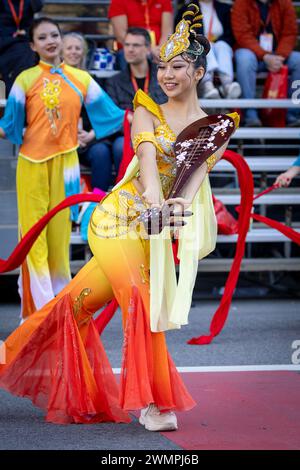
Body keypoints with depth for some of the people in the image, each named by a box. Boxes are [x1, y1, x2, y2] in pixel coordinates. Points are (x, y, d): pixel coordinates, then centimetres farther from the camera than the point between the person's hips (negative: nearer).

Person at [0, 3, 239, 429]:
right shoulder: (147, 111, 6)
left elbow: (199, 171, -9)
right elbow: (146, 154, -13)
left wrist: (182, 202, -32)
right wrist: (153, 196, -34)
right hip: (120, 215, -1)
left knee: (79, 300, -5)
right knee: (138, 294, -19)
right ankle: (156, 401, -8)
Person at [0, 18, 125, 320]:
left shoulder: (80, 79, 8)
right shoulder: (25, 80, 3)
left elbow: (110, 113, 8)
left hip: (65, 162, 1)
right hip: (32, 162, -1)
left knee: (59, 233, 4)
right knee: (34, 234, -2)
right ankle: (38, 307, 1)